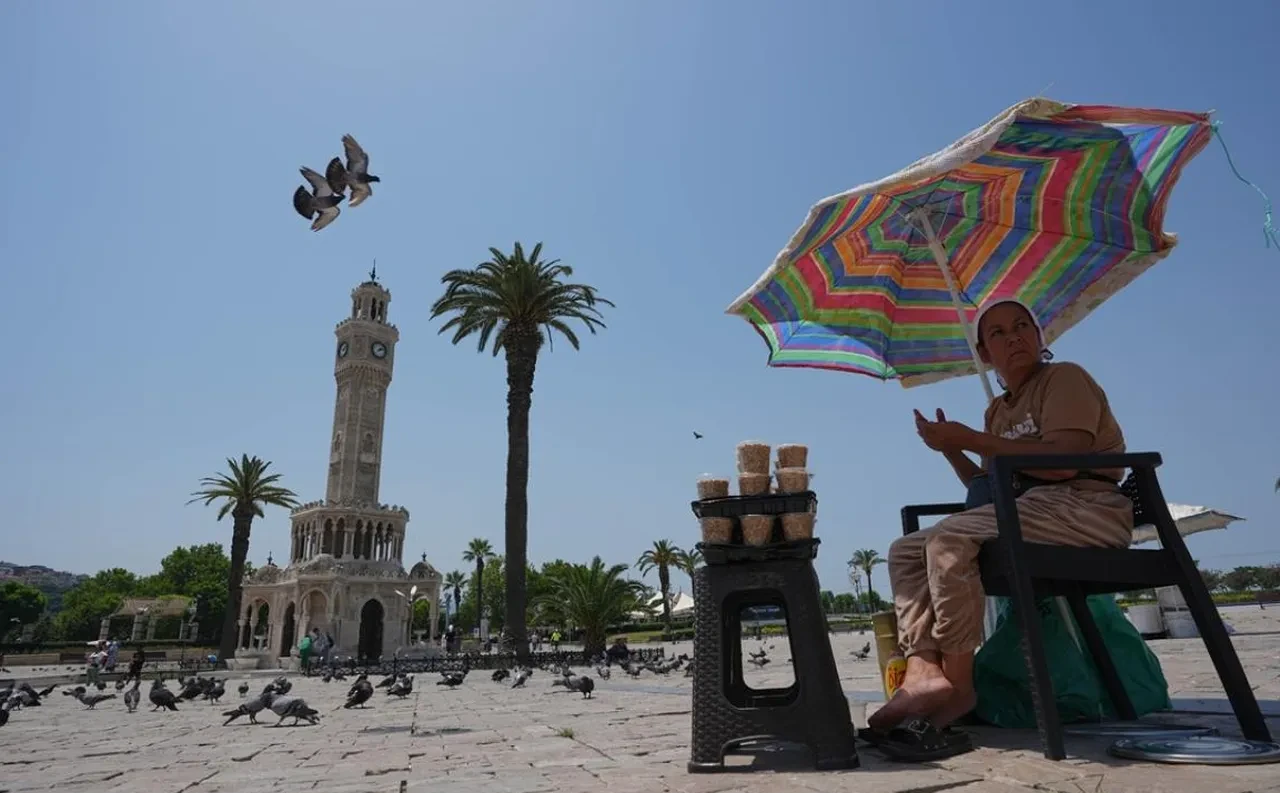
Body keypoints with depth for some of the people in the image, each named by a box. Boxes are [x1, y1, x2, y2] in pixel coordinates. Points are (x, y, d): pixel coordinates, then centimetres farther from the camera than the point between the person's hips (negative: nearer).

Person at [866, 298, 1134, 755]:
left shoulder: (1064, 378, -1)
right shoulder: (998, 410, 22)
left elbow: (1064, 461, -19)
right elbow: (989, 490, 18)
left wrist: (970, 439, -17)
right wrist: (952, 450, 4)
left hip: (1084, 507, -8)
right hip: (1026, 513, 9)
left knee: (949, 541, -31)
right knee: (906, 551, -3)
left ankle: (957, 686, -21)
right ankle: (924, 671, -23)